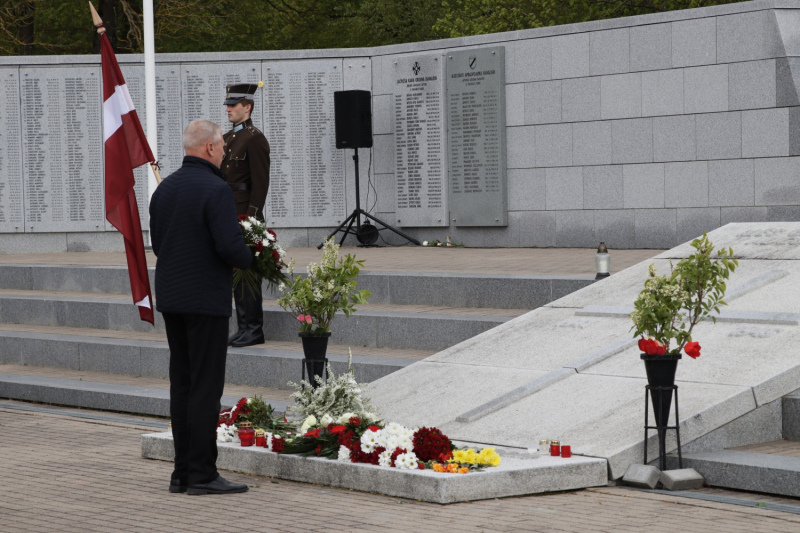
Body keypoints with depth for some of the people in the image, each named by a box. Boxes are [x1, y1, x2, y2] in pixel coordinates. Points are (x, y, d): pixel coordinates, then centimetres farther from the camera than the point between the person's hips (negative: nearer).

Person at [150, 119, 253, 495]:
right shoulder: (215, 190, -15)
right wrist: (249, 259, -1)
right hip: (206, 298, -8)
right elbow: (230, 246, -21)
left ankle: (183, 472, 14)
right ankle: (201, 474, -3)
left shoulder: (164, 189, 10)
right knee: (205, 386, -4)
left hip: (170, 296, 8)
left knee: (181, 383, 11)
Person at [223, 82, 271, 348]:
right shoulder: (227, 139, 17)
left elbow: (260, 183, -14)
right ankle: (243, 327, 14)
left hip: (246, 215, -9)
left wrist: (251, 218, -18)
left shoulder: (255, 139, -9)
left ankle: (254, 330, -3)